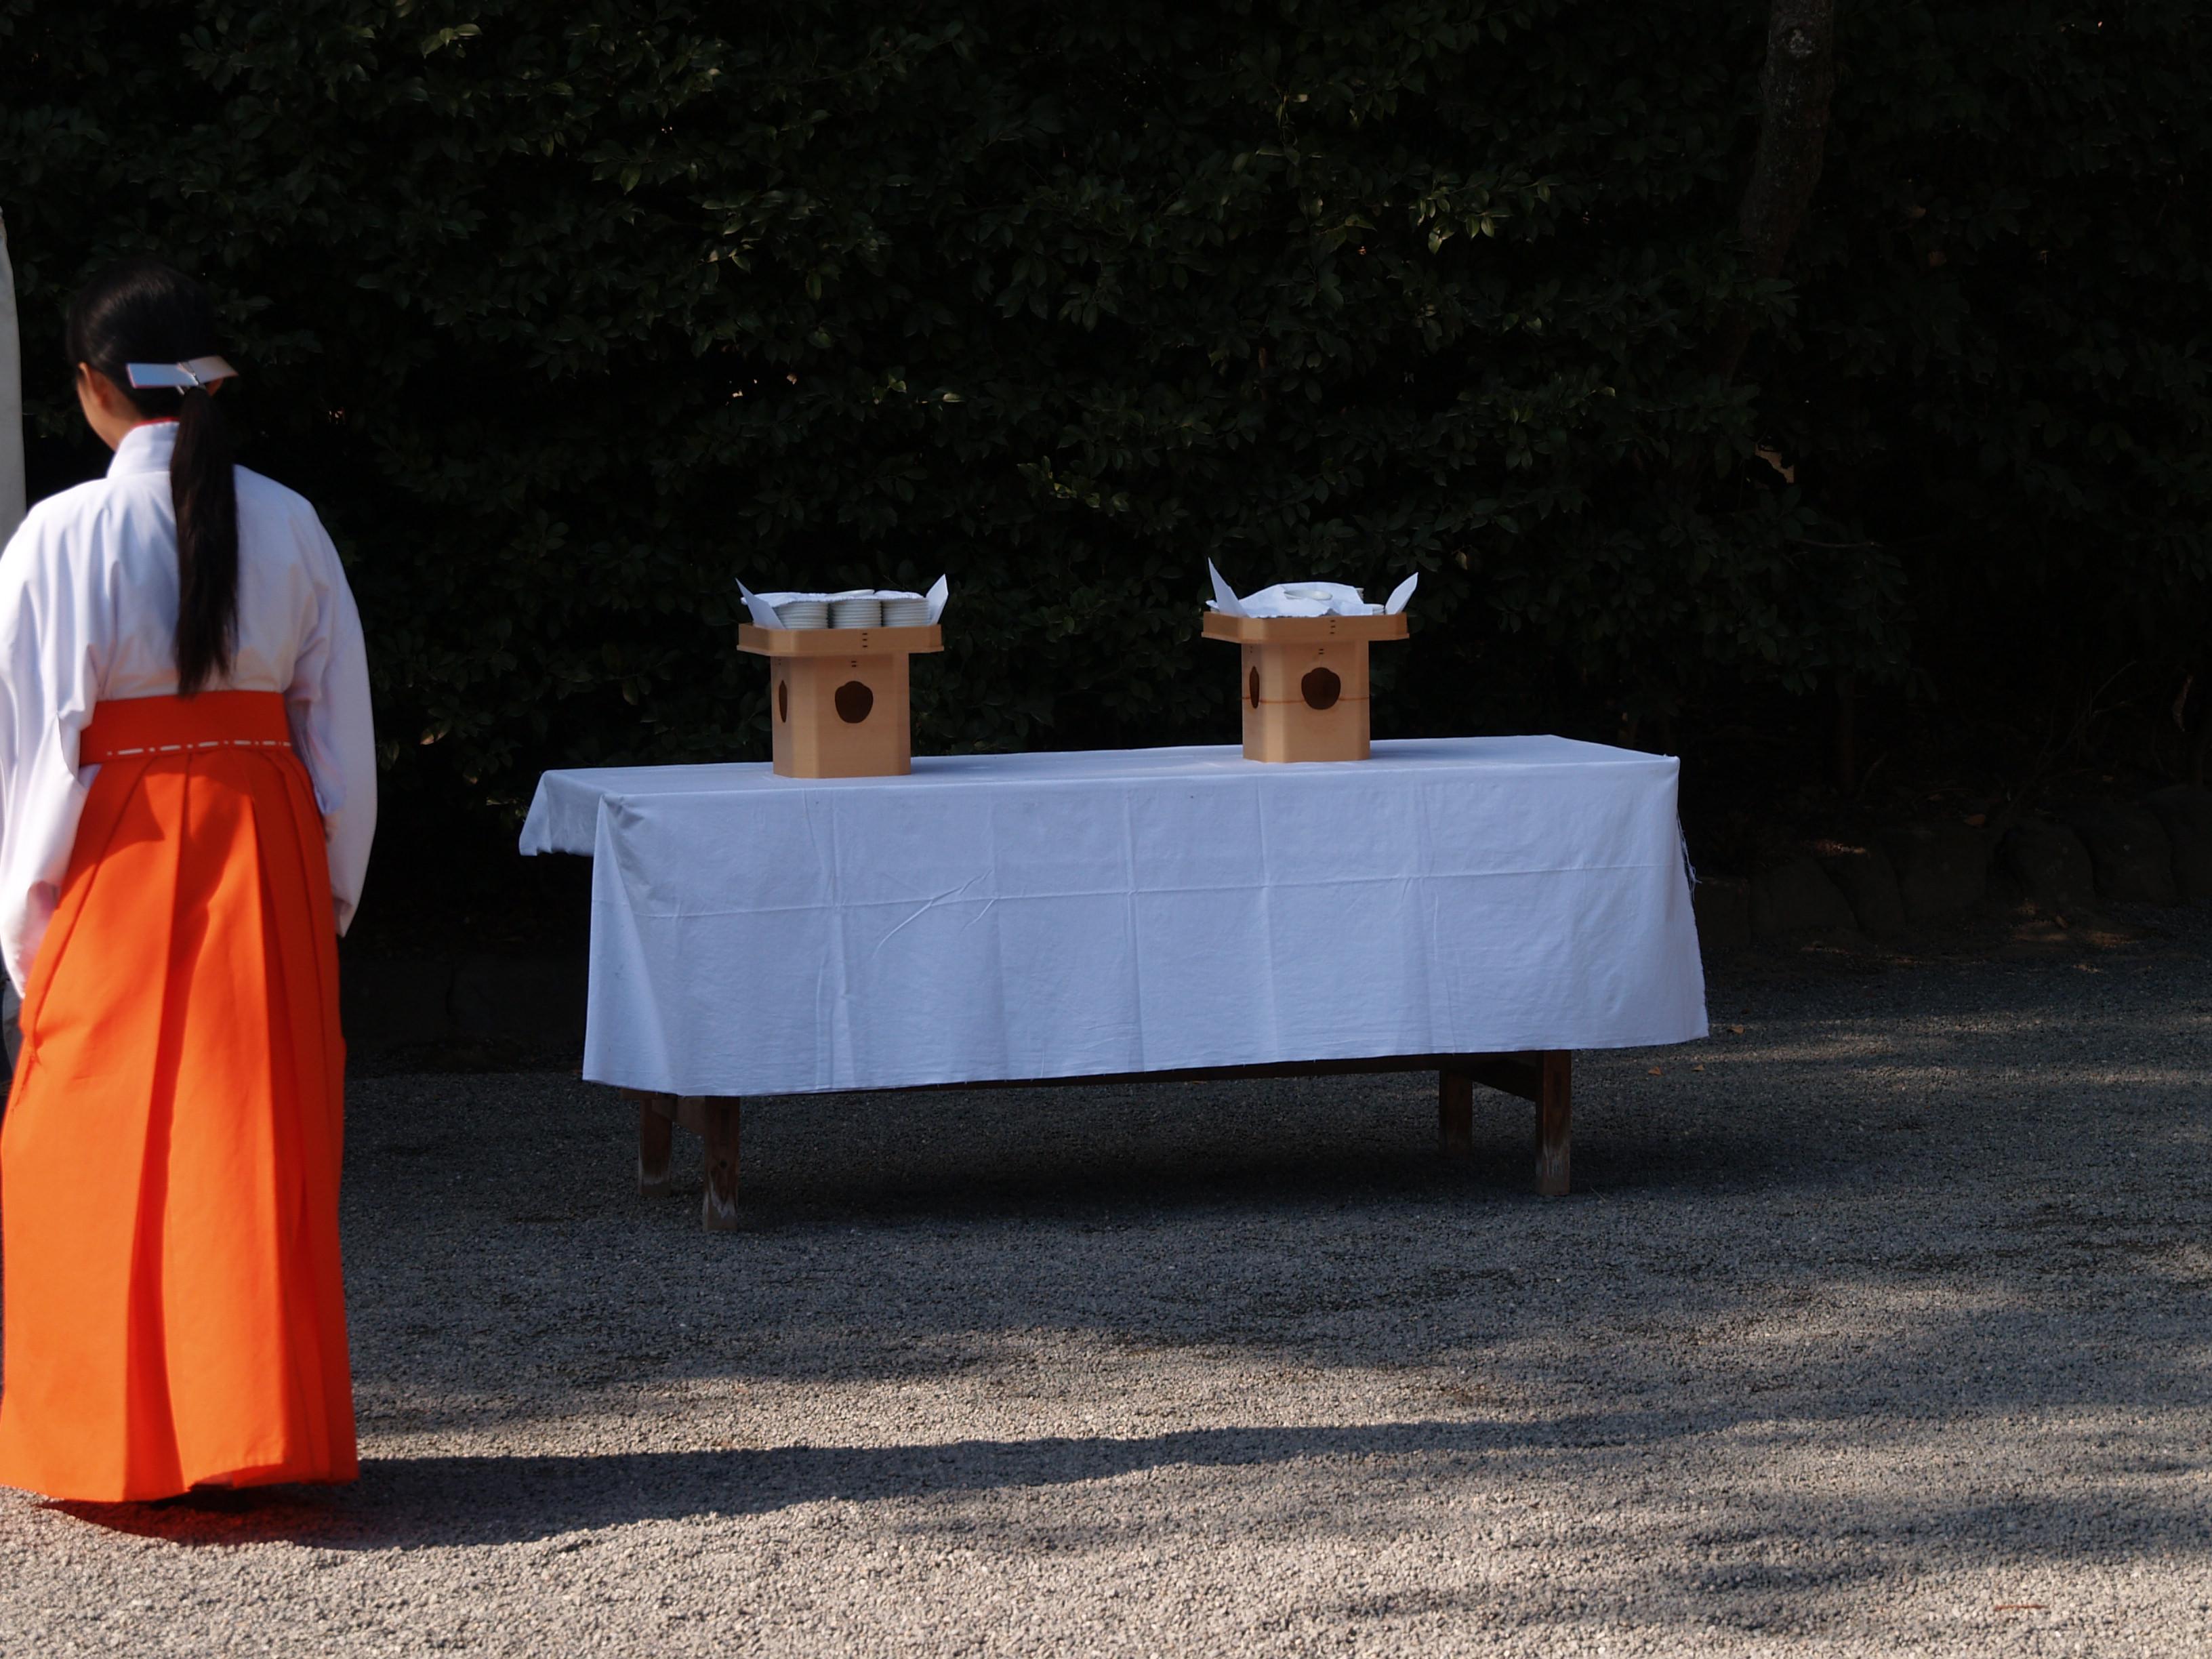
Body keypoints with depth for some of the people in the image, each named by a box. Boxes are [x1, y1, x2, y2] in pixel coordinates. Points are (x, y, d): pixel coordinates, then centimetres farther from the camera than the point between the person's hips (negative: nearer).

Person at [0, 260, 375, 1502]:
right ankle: (262, 1427, 9)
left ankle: (111, 1440, 8)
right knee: (261, 1140, 8)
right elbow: (343, 730, 6)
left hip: (117, 860, -3)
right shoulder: (289, 527, 2)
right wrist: (331, 896, 13)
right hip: (265, 852, 3)